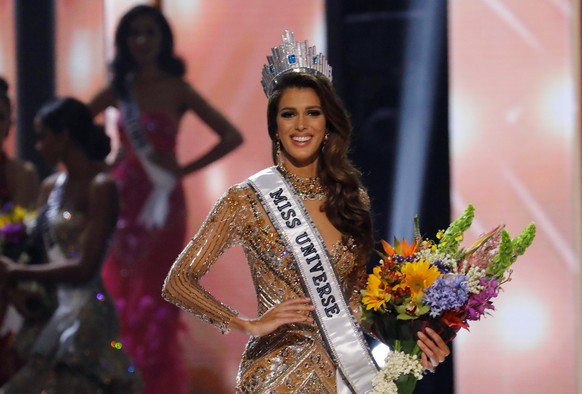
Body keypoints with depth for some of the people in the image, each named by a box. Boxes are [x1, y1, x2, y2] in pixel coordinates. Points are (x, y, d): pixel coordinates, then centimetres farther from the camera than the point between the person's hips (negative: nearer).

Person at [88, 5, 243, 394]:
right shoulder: (119, 89, 7)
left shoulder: (177, 90, -1)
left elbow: (232, 136, -5)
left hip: (163, 202, -3)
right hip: (124, 198, 3)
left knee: (156, 300, -1)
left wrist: (183, 170, -6)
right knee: (122, 296, 2)